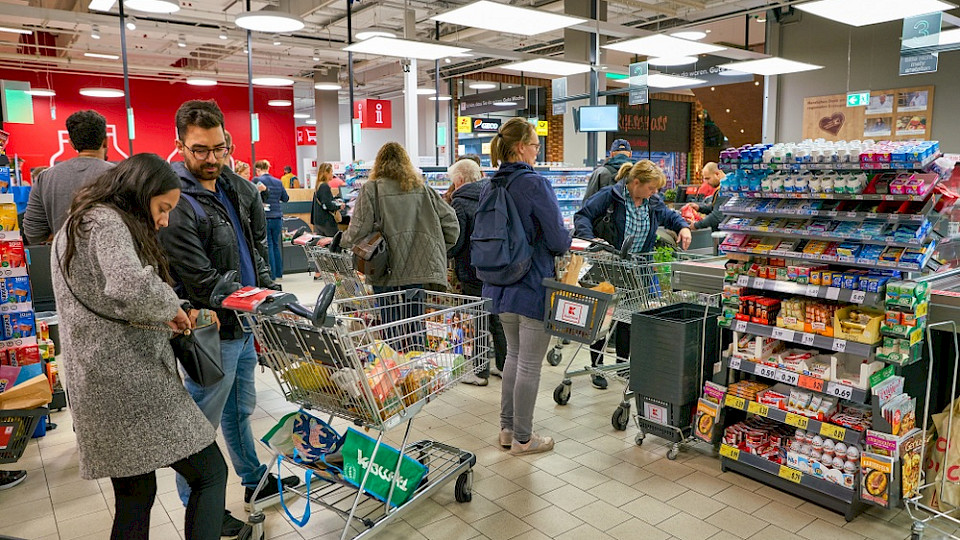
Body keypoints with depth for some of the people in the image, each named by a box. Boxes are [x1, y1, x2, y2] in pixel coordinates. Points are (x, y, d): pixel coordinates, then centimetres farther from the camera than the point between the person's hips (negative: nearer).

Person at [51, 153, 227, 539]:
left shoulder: (75, 226, 19)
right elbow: (130, 288, -34)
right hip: (130, 380, -10)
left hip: (93, 384, 10)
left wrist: (165, 317, 11)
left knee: (134, 498, 17)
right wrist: (171, 308, -14)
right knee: (210, 472, -2)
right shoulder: (107, 222, -13)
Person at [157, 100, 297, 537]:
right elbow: (202, 283, -24)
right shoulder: (177, 204, -20)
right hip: (214, 334, -8)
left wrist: (271, 290, 7)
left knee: (240, 410, 24)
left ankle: (255, 481, 42)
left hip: (245, 325, 9)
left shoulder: (232, 187, 7)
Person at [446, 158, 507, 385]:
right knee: (498, 318, 17)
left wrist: (442, 256, 1)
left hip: (474, 272, -7)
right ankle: (503, 365, 26)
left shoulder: (461, 203, -13)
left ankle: (480, 371, 11)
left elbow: (454, 242, -16)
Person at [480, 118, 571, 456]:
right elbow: (558, 240, -16)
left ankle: (507, 428, 30)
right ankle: (522, 439, 17)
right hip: (534, 287, -8)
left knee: (514, 355, 21)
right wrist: (566, 241, 6)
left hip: (501, 286, 8)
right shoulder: (535, 184, -18)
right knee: (530, 365, 4)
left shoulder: (489, 186, 5)